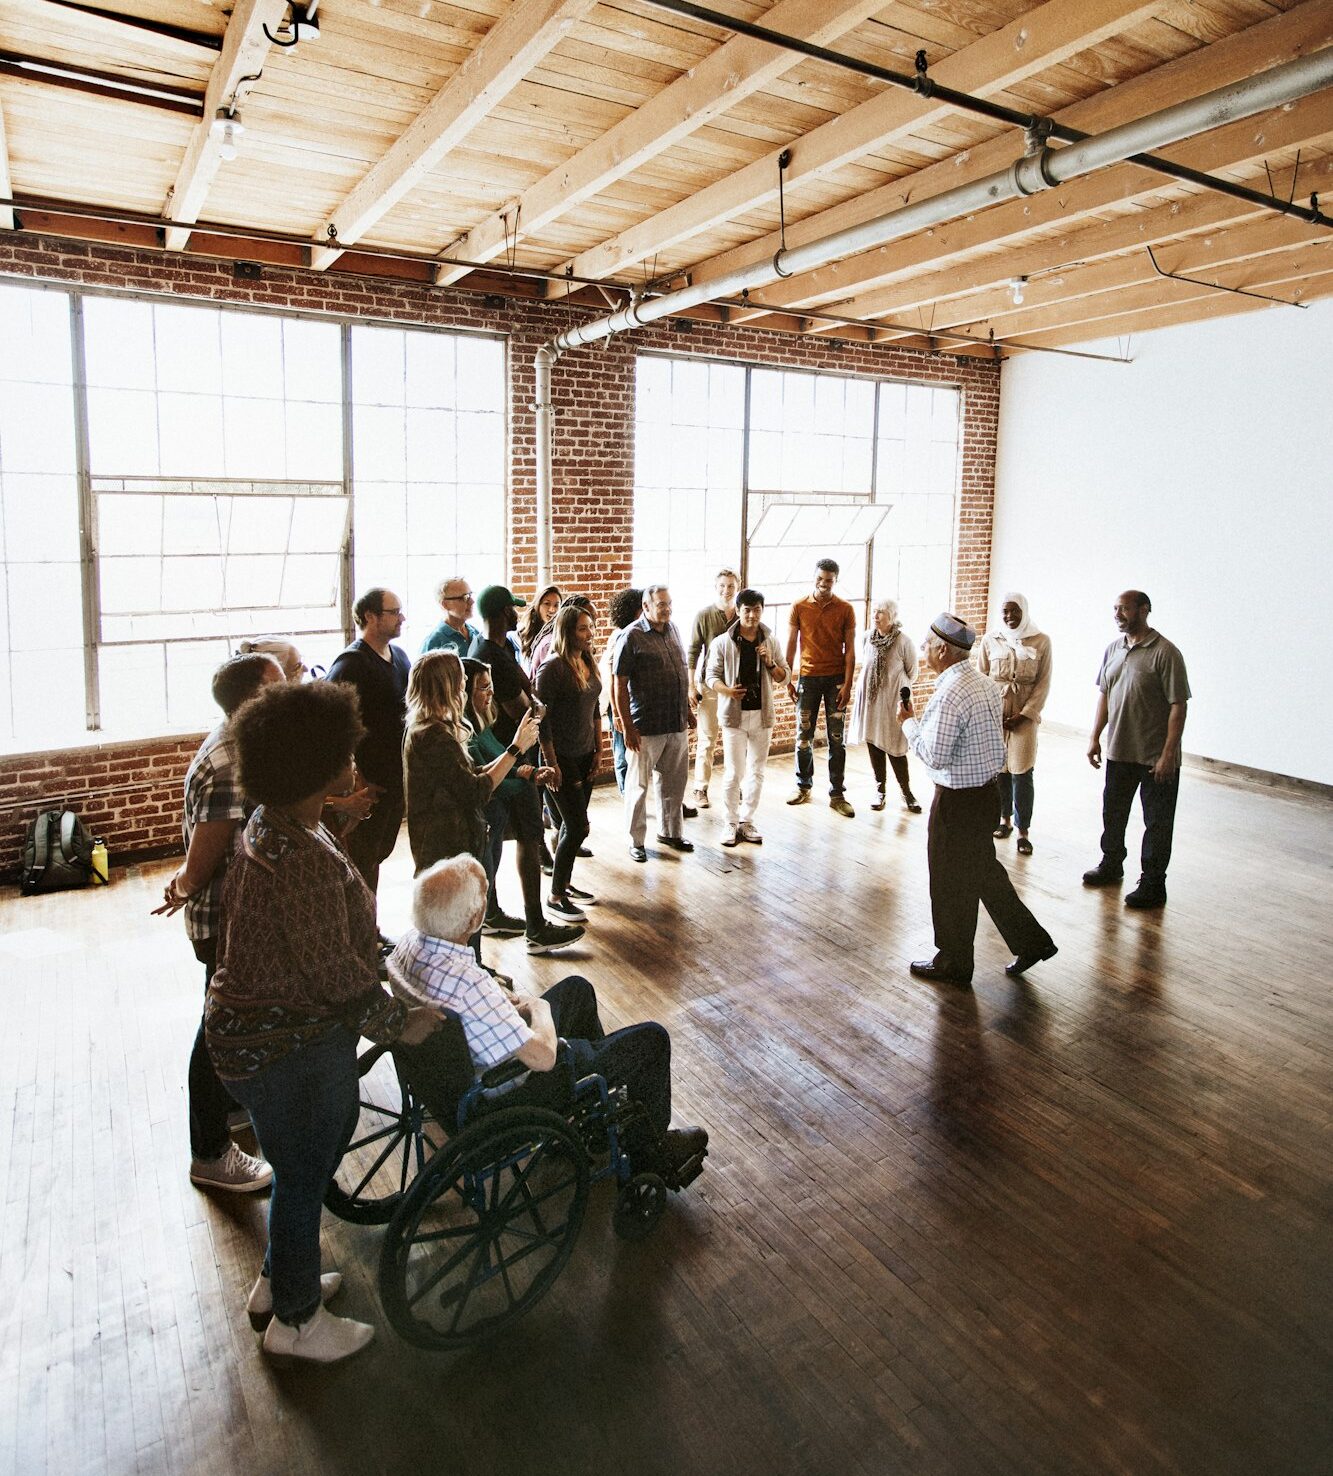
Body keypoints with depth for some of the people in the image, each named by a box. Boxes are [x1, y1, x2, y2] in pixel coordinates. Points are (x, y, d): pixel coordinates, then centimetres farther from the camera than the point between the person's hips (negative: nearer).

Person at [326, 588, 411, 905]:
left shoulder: (399, 655, 11)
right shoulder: (350, 663, -15)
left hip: (397, 778, 8)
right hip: (368, 783, -8)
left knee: (379, 853, 18)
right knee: (363, 862, 2)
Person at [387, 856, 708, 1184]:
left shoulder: (411, 940, -14)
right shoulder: (467, 983, -40)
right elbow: (543, 1057, -32)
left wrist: (505, 997, 1)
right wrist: (540, 1009, -13)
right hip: (517, 1090, -9)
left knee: (576, 988, 27)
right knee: (651, 1039, 2)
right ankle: (651, 1153, 27)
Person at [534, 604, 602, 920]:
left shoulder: (588, 664, 8)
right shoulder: (552, 667, -16)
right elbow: (542, 719, -17)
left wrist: (598, 749, 14)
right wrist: (552, 763, -17)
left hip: (585, 757, 8)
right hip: (562, 758, -8)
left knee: (572, 825, 15)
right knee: (578, 826, -6)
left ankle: (566, 883, 29)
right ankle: (555, 898, 6)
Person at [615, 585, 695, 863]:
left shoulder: (673, 629, 9)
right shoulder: (633, 636, -11)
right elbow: (620, 684, -12)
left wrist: (688, 710, 17)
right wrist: (627, 727, -15)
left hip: (677, 725, 6)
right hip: (646, 727, -6)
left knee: (674, 783, 15)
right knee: (638, 785, 5)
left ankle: (669, 832, 31)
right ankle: (636, 840, 18)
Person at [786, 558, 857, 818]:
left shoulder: (845, 610, 0)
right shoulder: (799, 607, 1)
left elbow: (849, 650, 0)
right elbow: (791, 644, 5)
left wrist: (847, 685, -7)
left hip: (836, 679, 0)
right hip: (808, 678, 1)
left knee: (837, 739, 2)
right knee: (803, 736, 6)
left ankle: (836, 794, 9)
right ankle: (803, 786, 23)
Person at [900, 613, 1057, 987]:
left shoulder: (950, 694, -24)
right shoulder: (986, 683, 6)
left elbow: (934, 756, -24)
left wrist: (908, 722, -11)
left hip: (957, 801, -9)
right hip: (987, 790, 9)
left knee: (952, 884, 8)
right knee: (984, 872, 23)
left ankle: (953, 963, 24)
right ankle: (1030, 940, 29)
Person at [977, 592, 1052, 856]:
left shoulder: (1041, 641, 0)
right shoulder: (991, 640, 3)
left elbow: (1043, 683, 0)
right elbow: (981, 678, 7)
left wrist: (1025, 714, -7)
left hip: (1024, 714, -2)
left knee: (1022, 772, -5)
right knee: (999, 769, 6)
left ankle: (1023, 831, 3)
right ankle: (1005, 819, 23)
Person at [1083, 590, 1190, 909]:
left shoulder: (1165, 653, -15)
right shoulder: (1113, 649, 6)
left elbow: (1178, 705, -16)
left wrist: (1168, 753, -19)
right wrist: (1095, 738, 10)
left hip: (1155, 757, -7)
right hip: (1119, 751, 7)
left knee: (1157, 822, 5)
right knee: (1113, 812, 19)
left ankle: (1153, 884, 15)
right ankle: (1111, 864, 38)